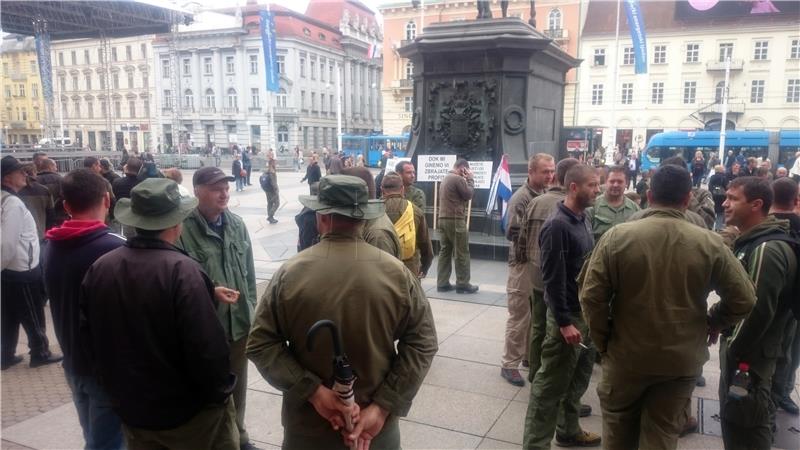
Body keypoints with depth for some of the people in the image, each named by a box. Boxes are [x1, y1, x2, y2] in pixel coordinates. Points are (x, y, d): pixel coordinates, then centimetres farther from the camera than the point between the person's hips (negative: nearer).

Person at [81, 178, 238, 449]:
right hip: (189, 411, -5)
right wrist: (219, 394, -9)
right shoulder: (181, 270, -24)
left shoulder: (98, 268, -5)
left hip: (131, 409, 6)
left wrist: (116, 388, 17)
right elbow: (206, 347, -25)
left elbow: (89, 337, 5)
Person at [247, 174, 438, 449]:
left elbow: (260, 344, -12)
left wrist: (314, 392, -14)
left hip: (308, 426, 0)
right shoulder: (397, 273, -11)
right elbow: (422, 343, -10)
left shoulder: (290, 273, -13)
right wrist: (382, 408, -11)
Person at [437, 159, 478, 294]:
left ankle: (442, 283, 10)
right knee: (462, 253, -1)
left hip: (443, 218, 10)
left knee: (445, 251, 10)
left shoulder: (446, 178, 18)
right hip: (455, 219, -9)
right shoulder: (458, 179, -12)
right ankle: (463, 284, 3)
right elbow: (469, 195, -6)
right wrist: (470, 179, 3)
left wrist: (466, 180, 16)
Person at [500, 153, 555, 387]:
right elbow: (512, 233, -19)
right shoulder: (520, 198, -14)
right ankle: (509, 364, 13)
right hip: (524, 264, -6)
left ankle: (530, 356, 32)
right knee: (520, 317, 2)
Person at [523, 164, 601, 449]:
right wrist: (564, 322, -20)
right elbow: (553, 279, -20)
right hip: (569, 316, -9)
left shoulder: (583, 220, 7)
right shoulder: (557, 225, -19)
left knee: (578, 379, 21)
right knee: (551, 385, 1)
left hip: (587, 312, 9)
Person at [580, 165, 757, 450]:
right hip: (682, 360, 1)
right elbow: (743, 300, -4)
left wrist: (603, 340, -1)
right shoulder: (710, 244, -9)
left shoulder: (617, 236, -14)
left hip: (626, 356, -1)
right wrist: (709, 323, 12)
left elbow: (592, 296, -14)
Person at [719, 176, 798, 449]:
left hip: (749, 352, -10)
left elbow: (759, 309, -25)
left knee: (745, 427, 2)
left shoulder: (767, 249, -22)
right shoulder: (749, 241, 10)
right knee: (735, 417, 21)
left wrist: (733, 349, -16)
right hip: (741, 346, 10)